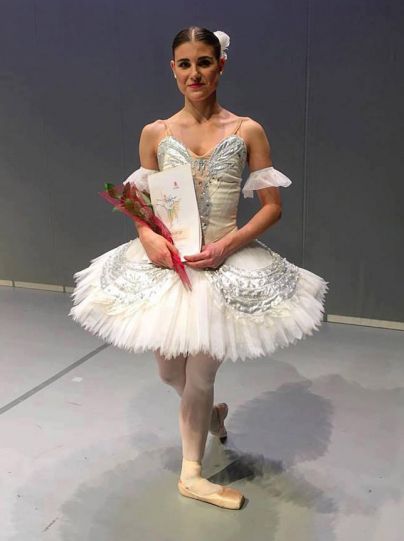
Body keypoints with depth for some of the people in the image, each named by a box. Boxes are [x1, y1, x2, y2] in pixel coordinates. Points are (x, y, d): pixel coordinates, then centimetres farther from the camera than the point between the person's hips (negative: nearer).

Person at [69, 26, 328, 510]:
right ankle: (212, 412, 48)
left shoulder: (248, 131, -3)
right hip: (164, 261, 3)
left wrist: (227, 244, -16)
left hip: (225, 263, -2)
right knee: (169, 371, 13)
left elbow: (272, 207, -2)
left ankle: (192, 474, 28)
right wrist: (149, 238, -13)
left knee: (199, 375, 3)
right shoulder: (155, 134, 2)